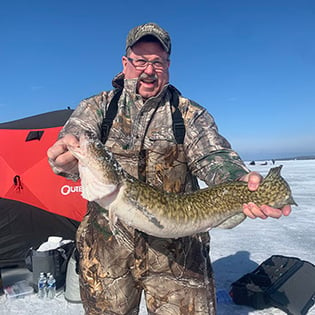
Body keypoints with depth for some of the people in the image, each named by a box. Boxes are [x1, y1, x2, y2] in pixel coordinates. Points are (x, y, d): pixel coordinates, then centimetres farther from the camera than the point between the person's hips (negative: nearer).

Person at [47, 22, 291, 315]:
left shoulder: (190, 113, 3)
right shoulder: (97, 107, 5)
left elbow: (214, 156, -11)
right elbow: (73, 141, -13)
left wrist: (243, 182, -33)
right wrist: (66, 160, -38)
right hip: (106, 245, 1)